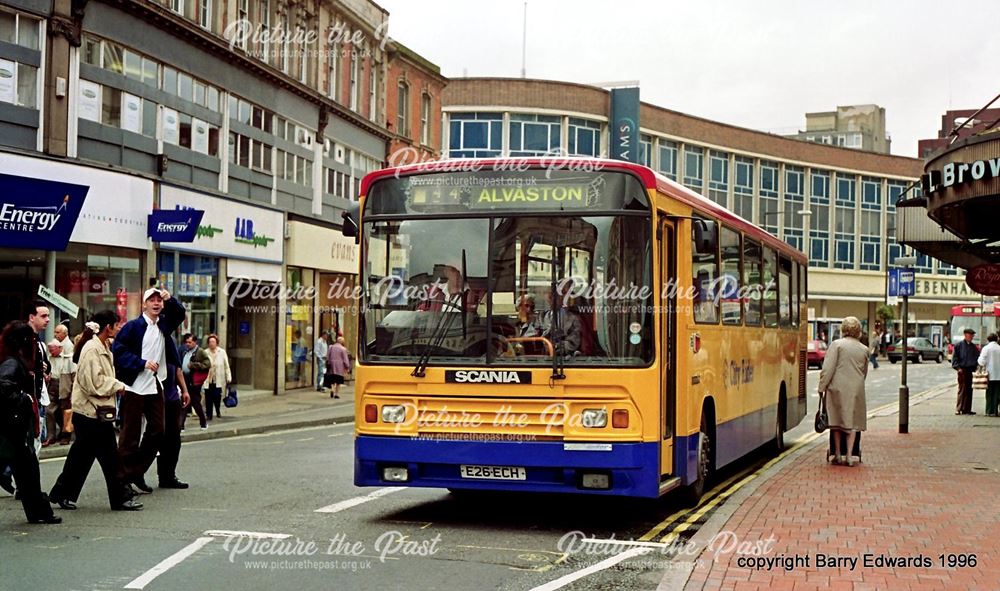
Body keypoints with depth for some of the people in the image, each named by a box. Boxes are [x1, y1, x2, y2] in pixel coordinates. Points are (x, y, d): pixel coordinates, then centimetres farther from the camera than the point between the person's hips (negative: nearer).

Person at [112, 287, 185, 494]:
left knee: (157, 431, 6)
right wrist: (142, 363, -16)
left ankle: (137, 472, 18)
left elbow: (180, 314, 17)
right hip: (135, 387, -6)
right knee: (130, 434, -1)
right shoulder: (133, 326, -7)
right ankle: (123, 478, 7)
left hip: (156, 386, 6)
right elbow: (117, 349, -12)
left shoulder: (164, 324, 10)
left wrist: (170, 299, -2)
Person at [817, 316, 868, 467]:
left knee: (837, 420, 8)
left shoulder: (836, 344, -4)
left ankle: (837, 455, 13)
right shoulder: (864, 349, 9)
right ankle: (849, 456, 2)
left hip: (838, 387, -2)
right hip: (856, 389, 2)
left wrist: (822, 387, -6)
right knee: (852, 422, 7)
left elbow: (828, 368, -10)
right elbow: (864, 373, 17)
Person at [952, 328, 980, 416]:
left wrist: (976, 366, 4)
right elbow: (954, 357, -2)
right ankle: (958, 409, -5)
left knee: (969, 390, 6)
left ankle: (966, 409, 11)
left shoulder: (974, 347, 14)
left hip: (970, 370, 5)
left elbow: (977, 357, 19)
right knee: (962, 389, -8)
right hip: (962, 370, -5)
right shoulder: (959, 345, 0)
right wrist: (958, 367, -11)